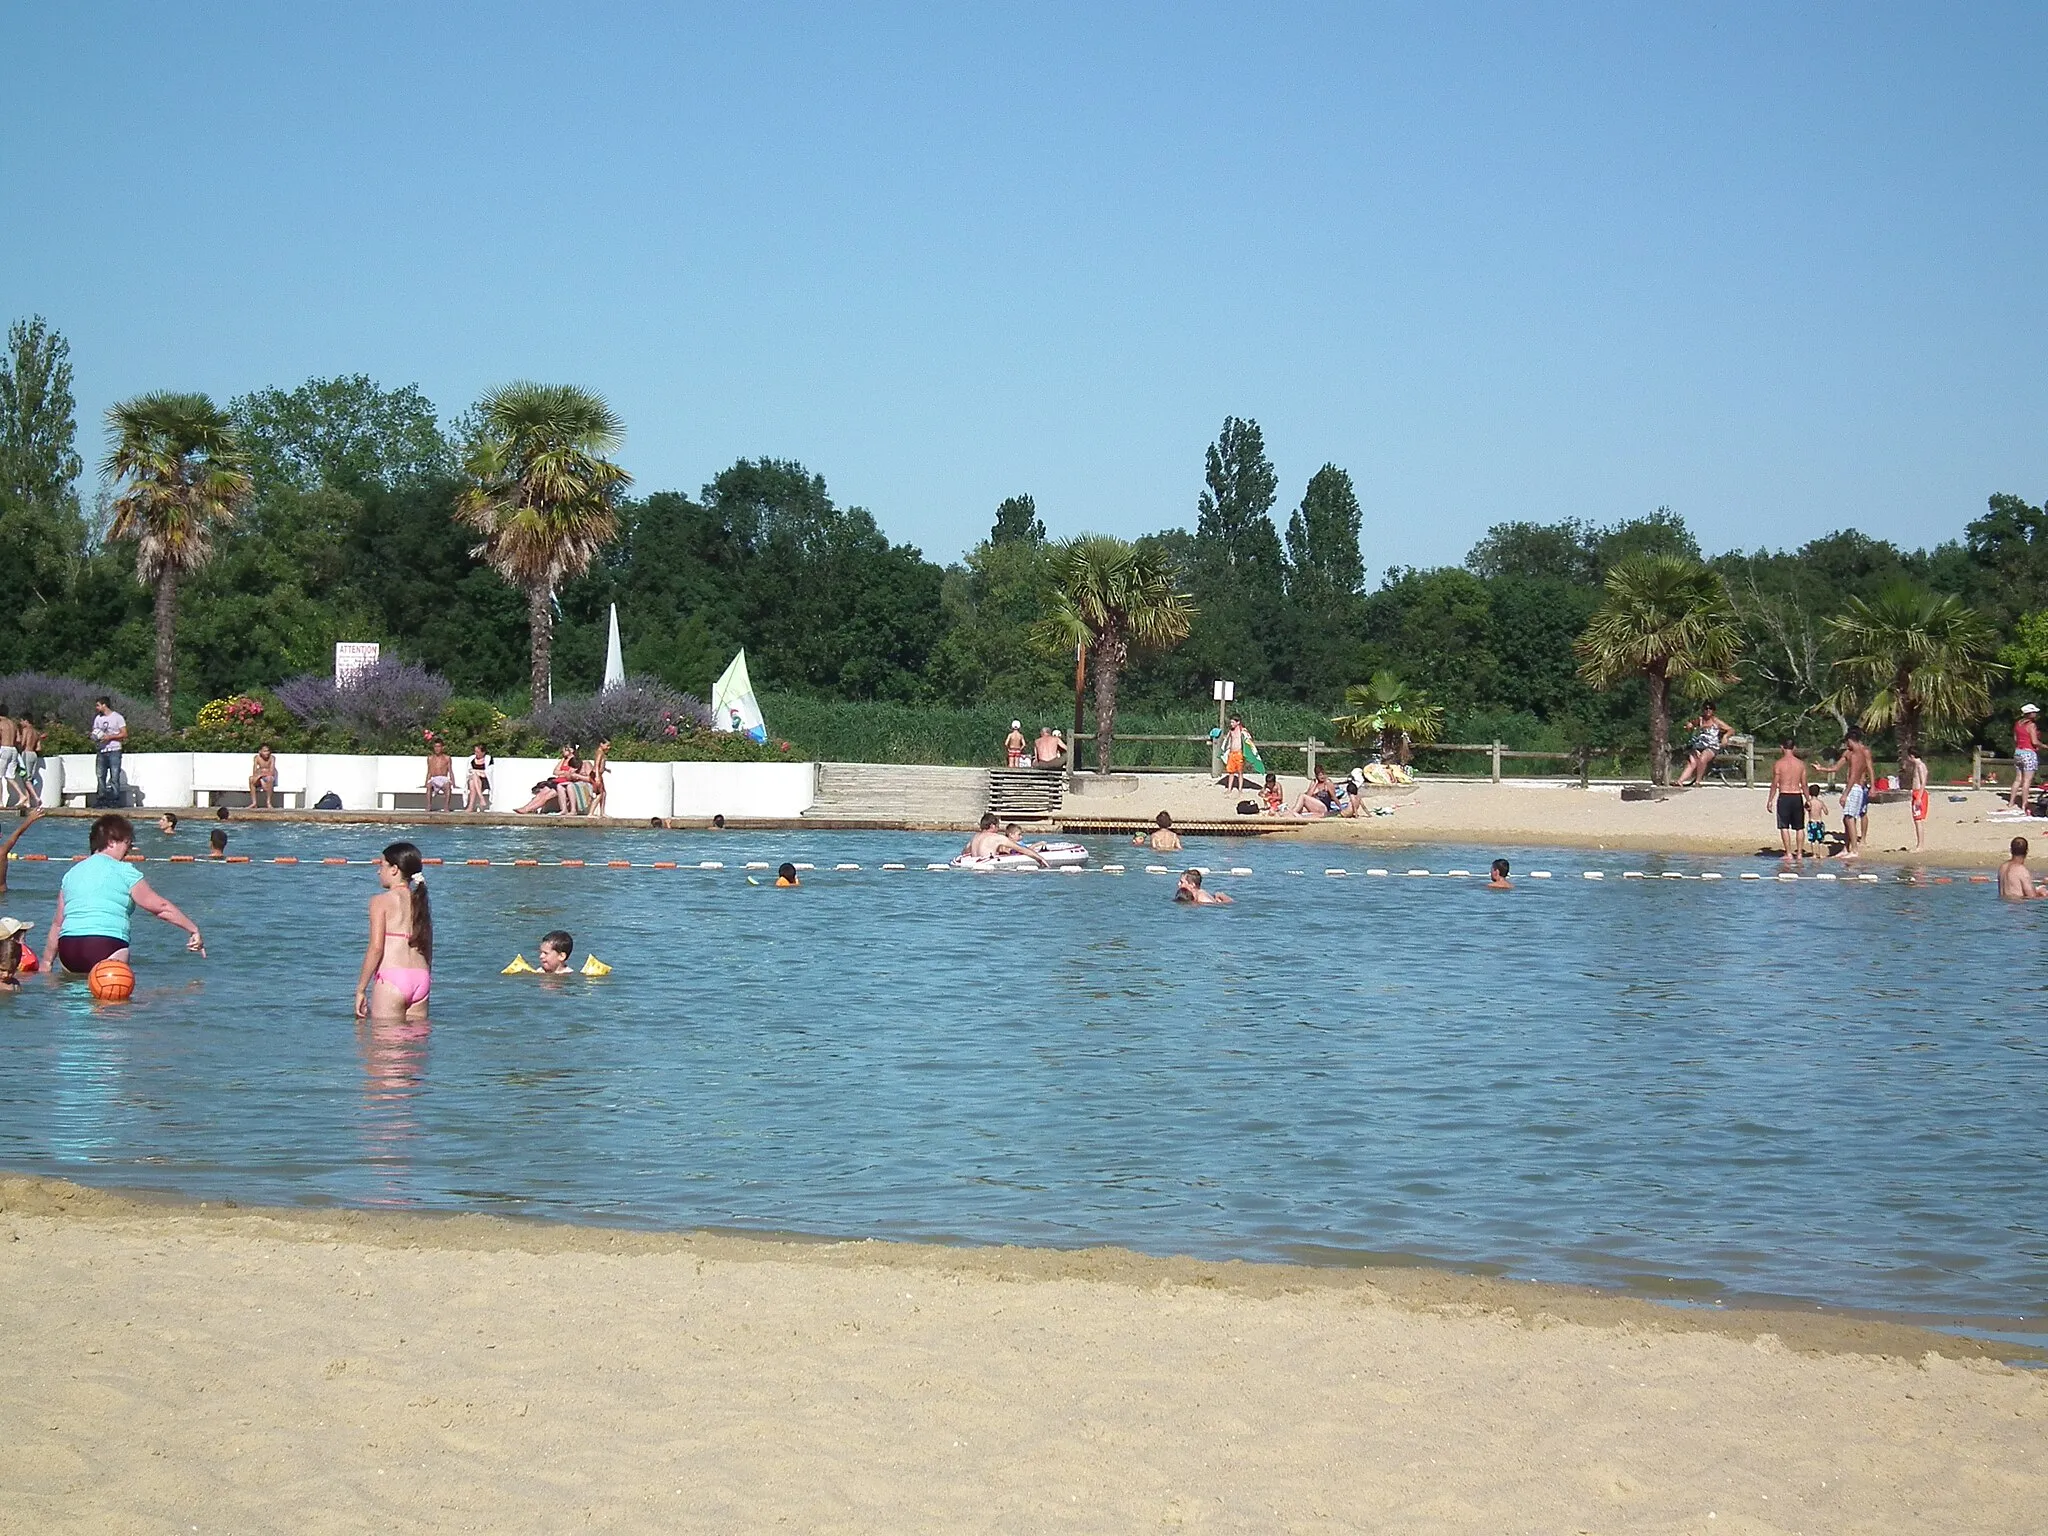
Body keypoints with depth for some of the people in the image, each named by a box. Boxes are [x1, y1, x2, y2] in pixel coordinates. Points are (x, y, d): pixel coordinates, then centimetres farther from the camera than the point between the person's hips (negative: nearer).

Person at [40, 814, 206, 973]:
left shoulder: (71, 873, 21)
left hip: (67, 951, 6)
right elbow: (160, 907, 4)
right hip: (105, 946, -6)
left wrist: (46, 963, 26)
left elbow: (57, 924, 22)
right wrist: (193, 929, 9)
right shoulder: (123, 871, 5)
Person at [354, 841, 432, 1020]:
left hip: (392, 979, -6)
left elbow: (376, 948, -9)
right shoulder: (420, 902, 16)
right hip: (421, 979, 6)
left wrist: (360, 989, -5)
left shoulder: (381, 901, -1)